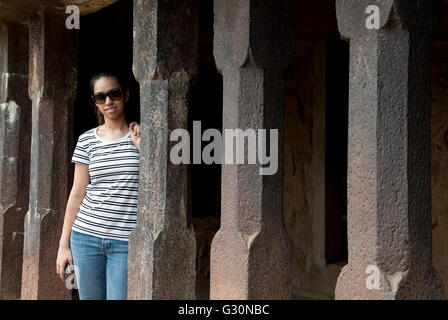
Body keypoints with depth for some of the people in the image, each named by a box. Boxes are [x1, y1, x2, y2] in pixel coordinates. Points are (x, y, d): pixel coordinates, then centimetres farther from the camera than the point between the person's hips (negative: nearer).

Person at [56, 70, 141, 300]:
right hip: (86, 236, 2)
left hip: (126, 241, -2)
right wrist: (64, 244, 7)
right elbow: (77, 194, 9)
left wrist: (141, 147, -9)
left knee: (119, 297, -6)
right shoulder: (87, 140, 7)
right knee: (89, 297, 8)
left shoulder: (142, 135, 2)